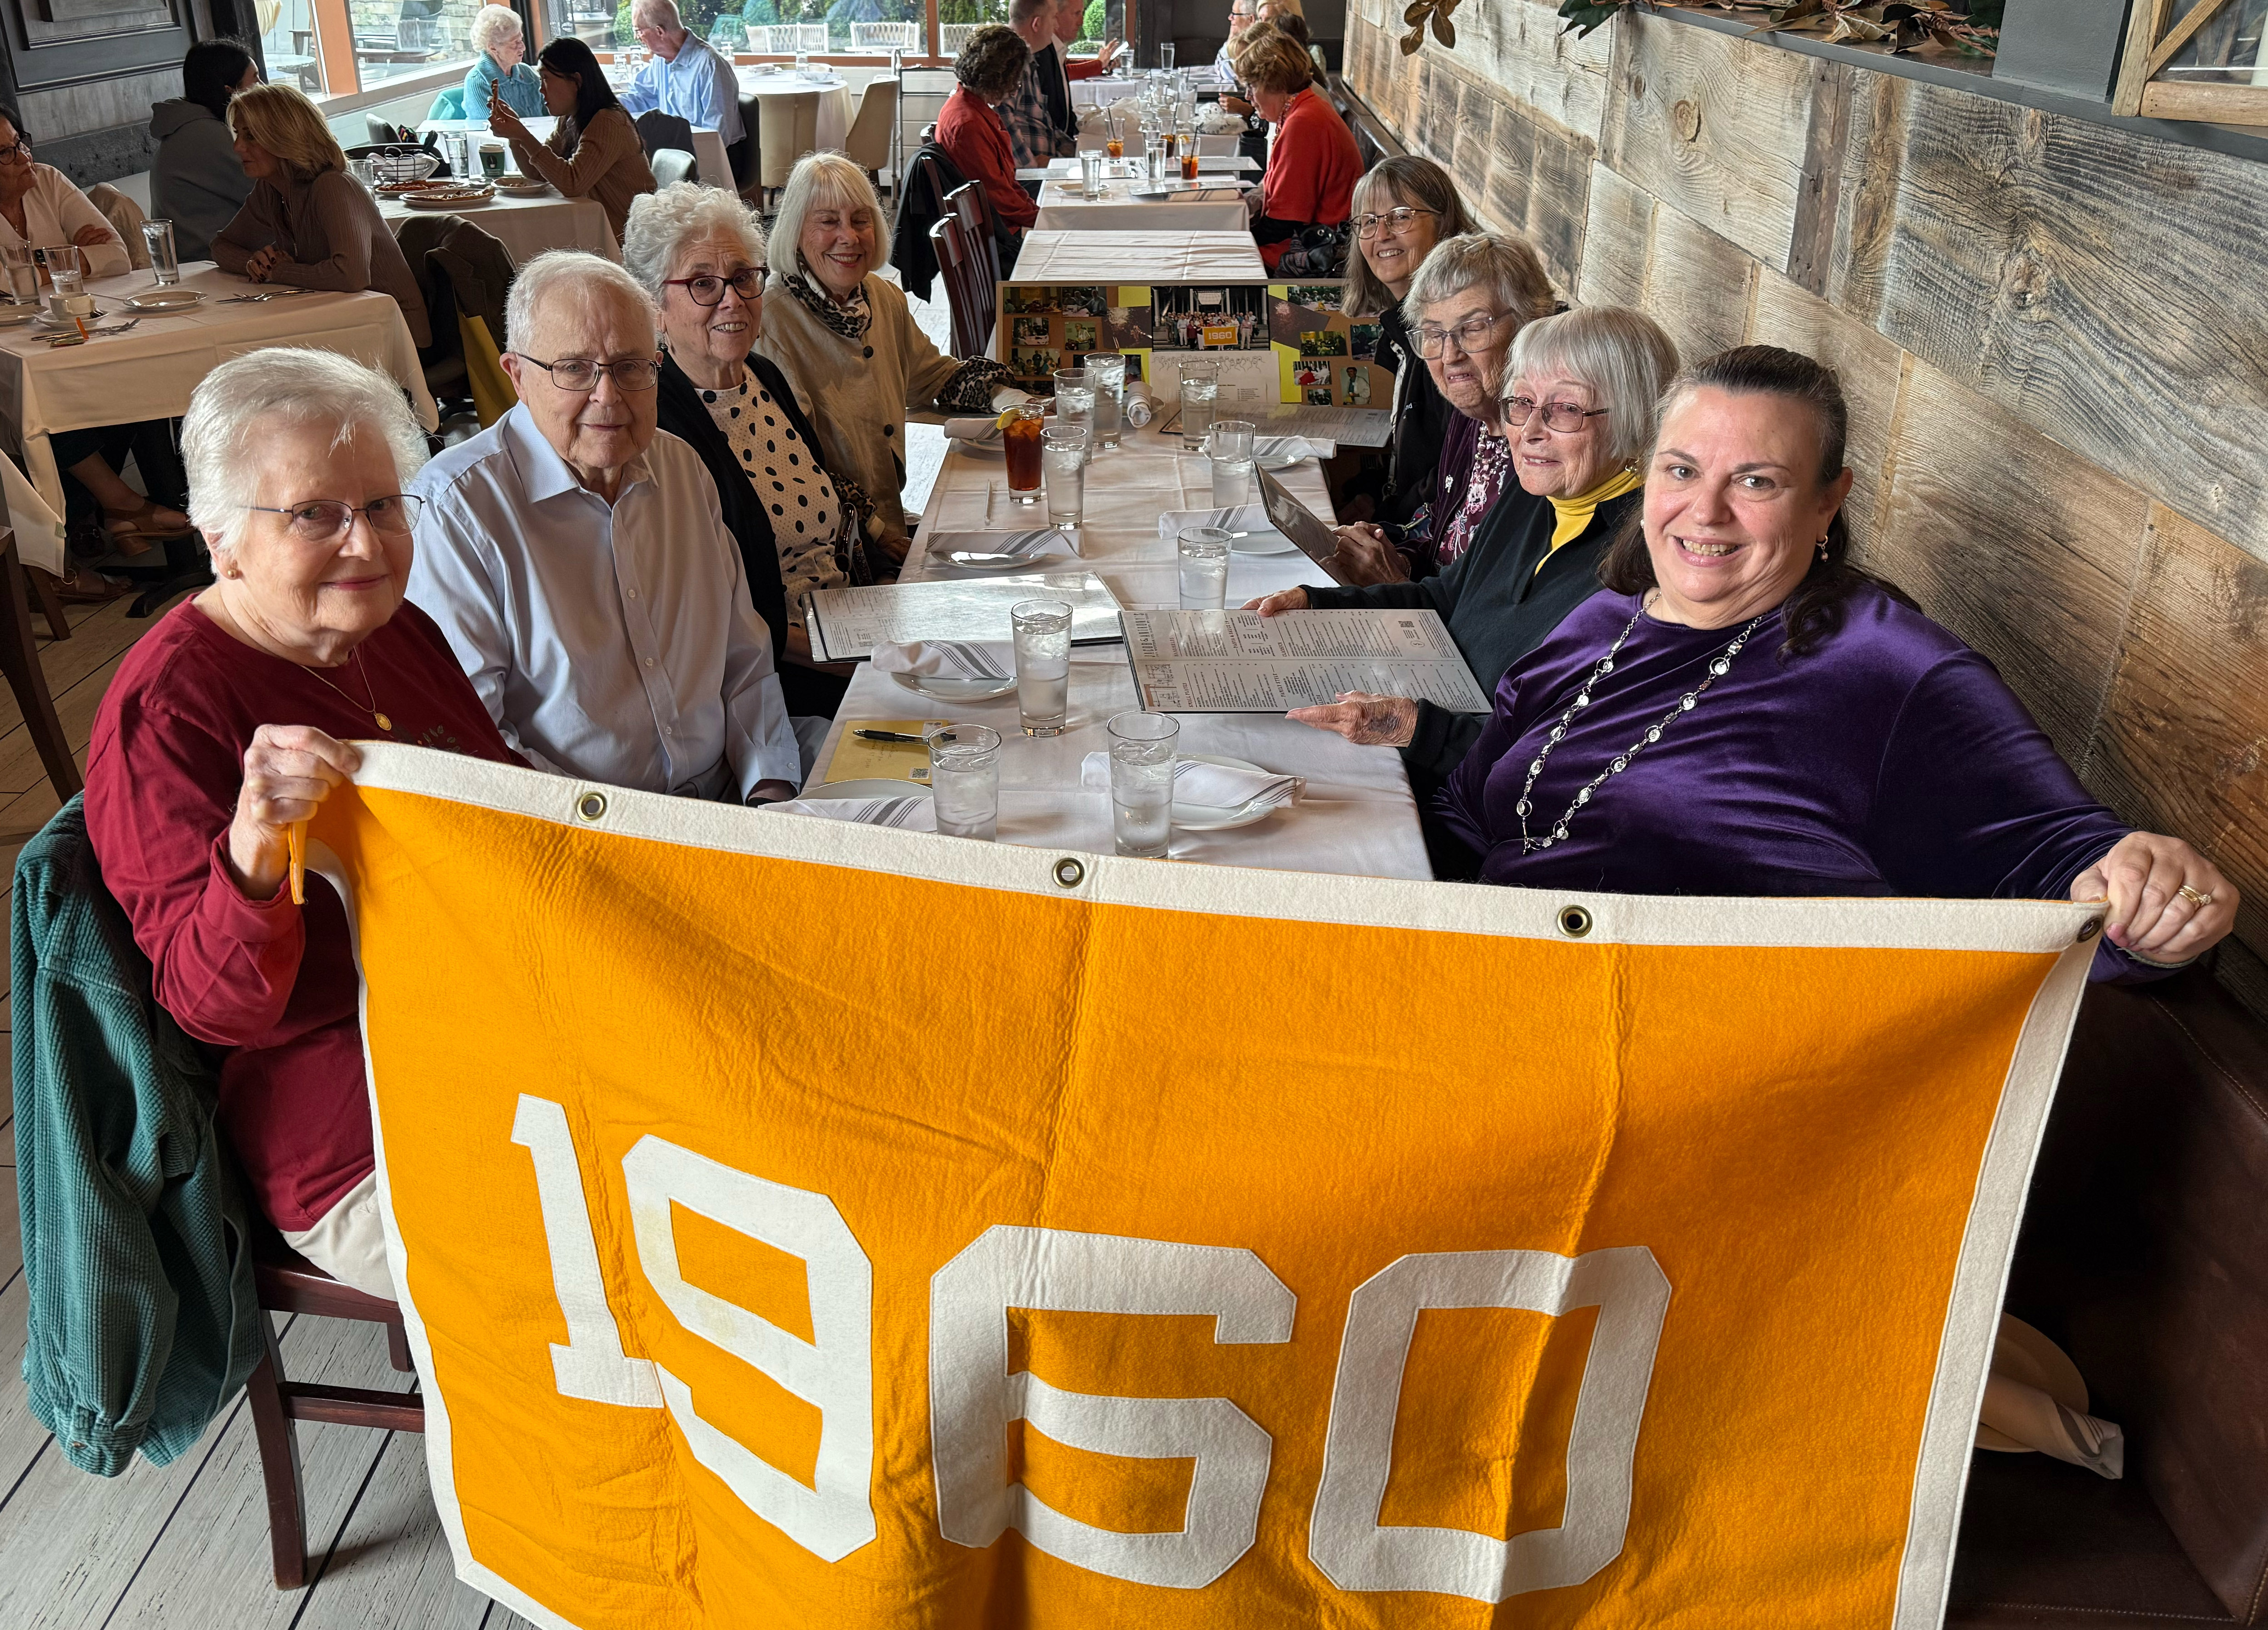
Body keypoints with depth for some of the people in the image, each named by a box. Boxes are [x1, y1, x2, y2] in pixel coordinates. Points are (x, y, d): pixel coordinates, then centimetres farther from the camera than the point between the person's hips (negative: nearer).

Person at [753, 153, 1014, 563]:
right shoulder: (771, 319, -13)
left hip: (890, 526, 8)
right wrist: (870, 529, -17)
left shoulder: (885, 299, 9)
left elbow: (935, 376, 26)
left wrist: (1009, 400, 8)